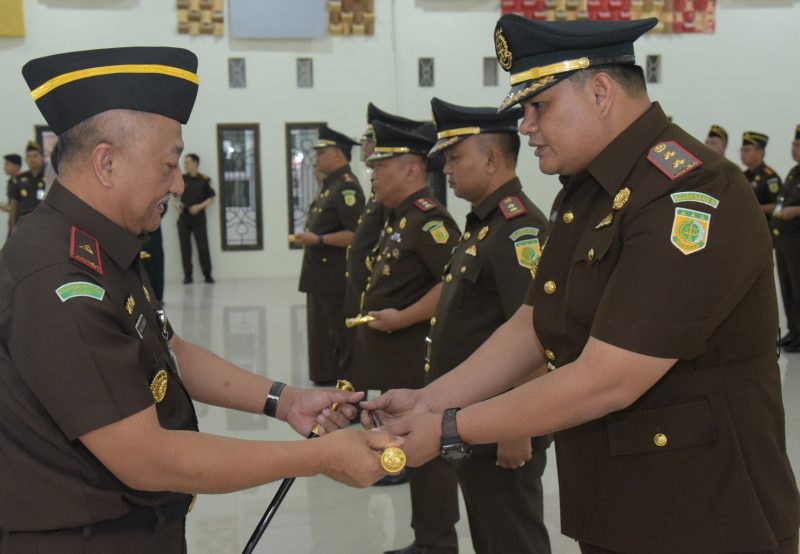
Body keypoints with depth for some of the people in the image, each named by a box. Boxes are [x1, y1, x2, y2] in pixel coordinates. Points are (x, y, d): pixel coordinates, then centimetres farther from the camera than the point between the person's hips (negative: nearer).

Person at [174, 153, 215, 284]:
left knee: (203, 246, -3)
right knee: (185, 246, 2)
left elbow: (211, 198, 2)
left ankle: (207, 274, 5)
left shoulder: (204, 180, -1)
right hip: (183, 216, 2)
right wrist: (176, 204, -3)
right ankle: (188, 275, 8)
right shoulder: (181, 179, 6)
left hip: (198, 216, -2)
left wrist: (199, 206, -12)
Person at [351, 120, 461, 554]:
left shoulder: (428, 219, -17)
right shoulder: (398, 219, 14)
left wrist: (402, 318, -24)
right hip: (396, 360, 10)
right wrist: (378, 318, 14)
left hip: (419, 360, -10)